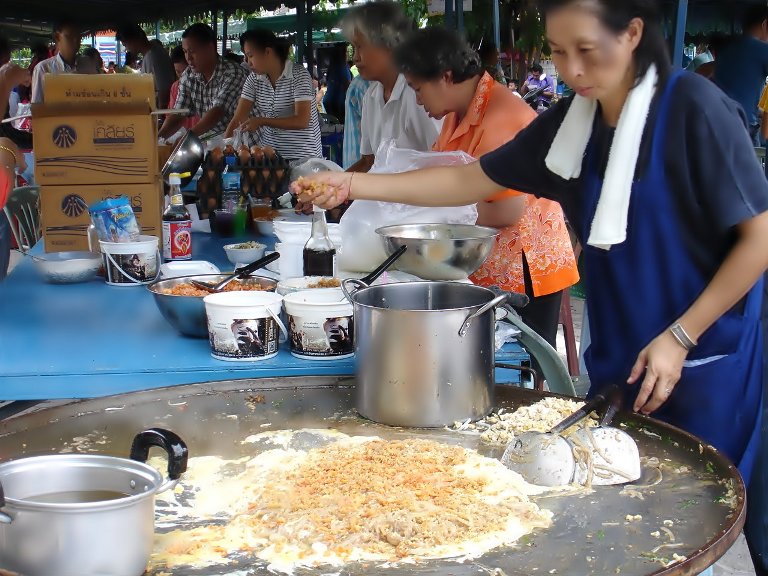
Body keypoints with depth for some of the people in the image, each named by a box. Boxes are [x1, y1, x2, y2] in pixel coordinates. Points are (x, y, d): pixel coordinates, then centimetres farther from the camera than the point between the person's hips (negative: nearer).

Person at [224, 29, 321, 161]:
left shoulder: (299, 75, -11)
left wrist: (261, 121, -24)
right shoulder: (254, 79, 6)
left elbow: (302, 121, -20)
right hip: (268, 154, 5)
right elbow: (239, 118, 2)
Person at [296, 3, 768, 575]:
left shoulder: (694, 108, -17)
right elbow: (469, 181, 6)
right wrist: (352, 184, -2)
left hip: (707, 353, -5)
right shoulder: (571, 121, 1)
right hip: (621, 355, 6)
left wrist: (680, 337, -17)